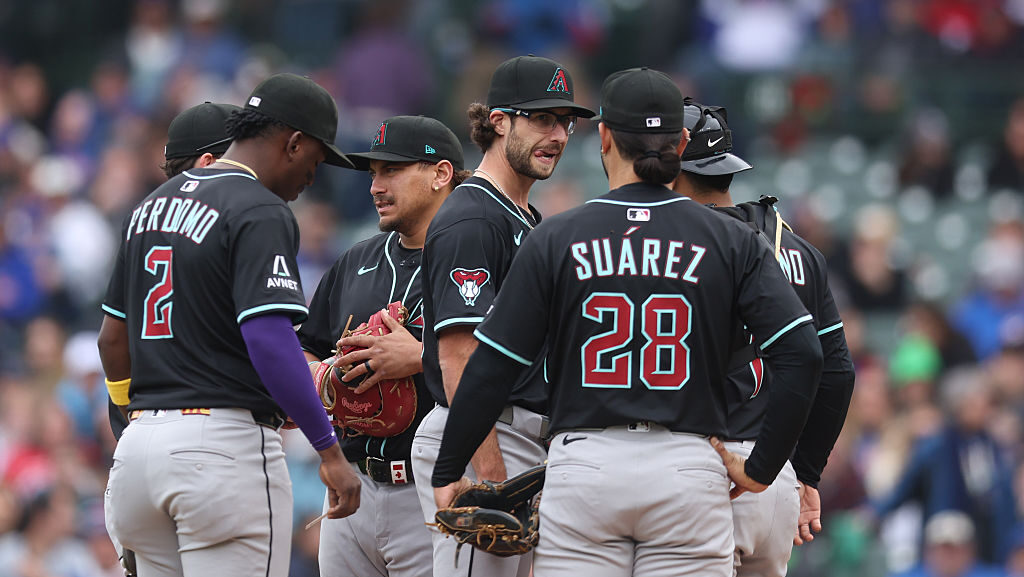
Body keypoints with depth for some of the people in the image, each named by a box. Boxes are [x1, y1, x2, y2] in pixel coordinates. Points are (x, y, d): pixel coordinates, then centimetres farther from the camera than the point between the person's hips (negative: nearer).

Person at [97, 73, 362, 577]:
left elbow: (112, 336, 22)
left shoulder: (152, 204, 17)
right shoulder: (260, 212, -10)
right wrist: (329, 451, -19)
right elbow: (269, 340, -21)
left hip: (140, 441, 8)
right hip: (225, 439, -8)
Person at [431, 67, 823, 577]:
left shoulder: (554, 239, 2)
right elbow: (802, 353, -5)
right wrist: (761, 469, 2)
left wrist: (447, 475, 9)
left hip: (582, 465, 0)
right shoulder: (730, 242, 4)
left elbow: (492, 366, 0)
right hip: (690, 471, 1)